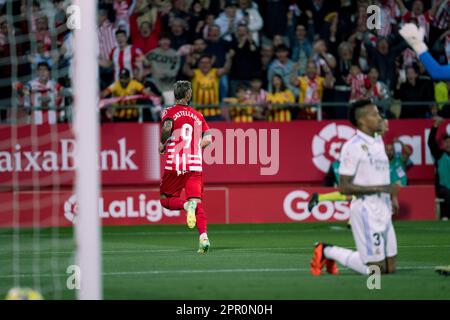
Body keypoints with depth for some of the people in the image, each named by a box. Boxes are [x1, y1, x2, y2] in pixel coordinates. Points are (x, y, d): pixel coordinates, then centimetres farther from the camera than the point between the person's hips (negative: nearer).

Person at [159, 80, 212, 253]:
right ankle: (203, 236, -22)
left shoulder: (169, 112, 4)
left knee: (165, 199, 10)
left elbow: (167, 127, -17)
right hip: (195, 165, 3)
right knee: (197, 204, 0)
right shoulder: (198, 116, 14)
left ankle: (187, 205, -22)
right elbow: (208, 139, 7)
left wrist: (162, 145, -1)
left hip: (174, 164, -3)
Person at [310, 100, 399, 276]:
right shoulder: (352, 147, -15)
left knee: (390, 268, 11)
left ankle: (331, 252, 25)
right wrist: (381, 188, -21)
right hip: (365, 208, -8)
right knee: (376, 270, -5)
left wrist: (392, 195, 10)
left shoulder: (378, 141, 12)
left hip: (383, 209, 8)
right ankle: (327, 251, 13)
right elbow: (344, 187, -18)